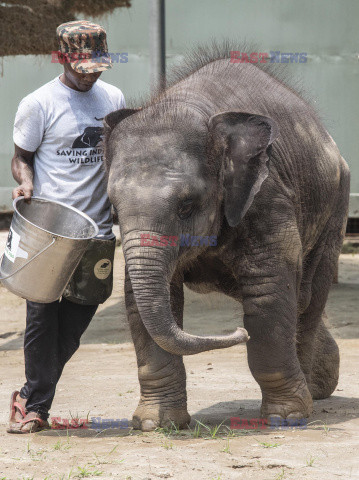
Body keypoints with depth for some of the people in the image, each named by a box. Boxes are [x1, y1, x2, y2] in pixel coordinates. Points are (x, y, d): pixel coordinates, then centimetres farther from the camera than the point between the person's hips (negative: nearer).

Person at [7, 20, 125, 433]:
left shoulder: (113, 99, 11)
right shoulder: (38, 104, -2)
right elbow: (22, 156, 4)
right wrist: (25, 182, -17)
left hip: (96, 228, 4)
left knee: (79, 314, 4)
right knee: (42, 313, -6)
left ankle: (31, 396, 17)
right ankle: (36, 405, 6)